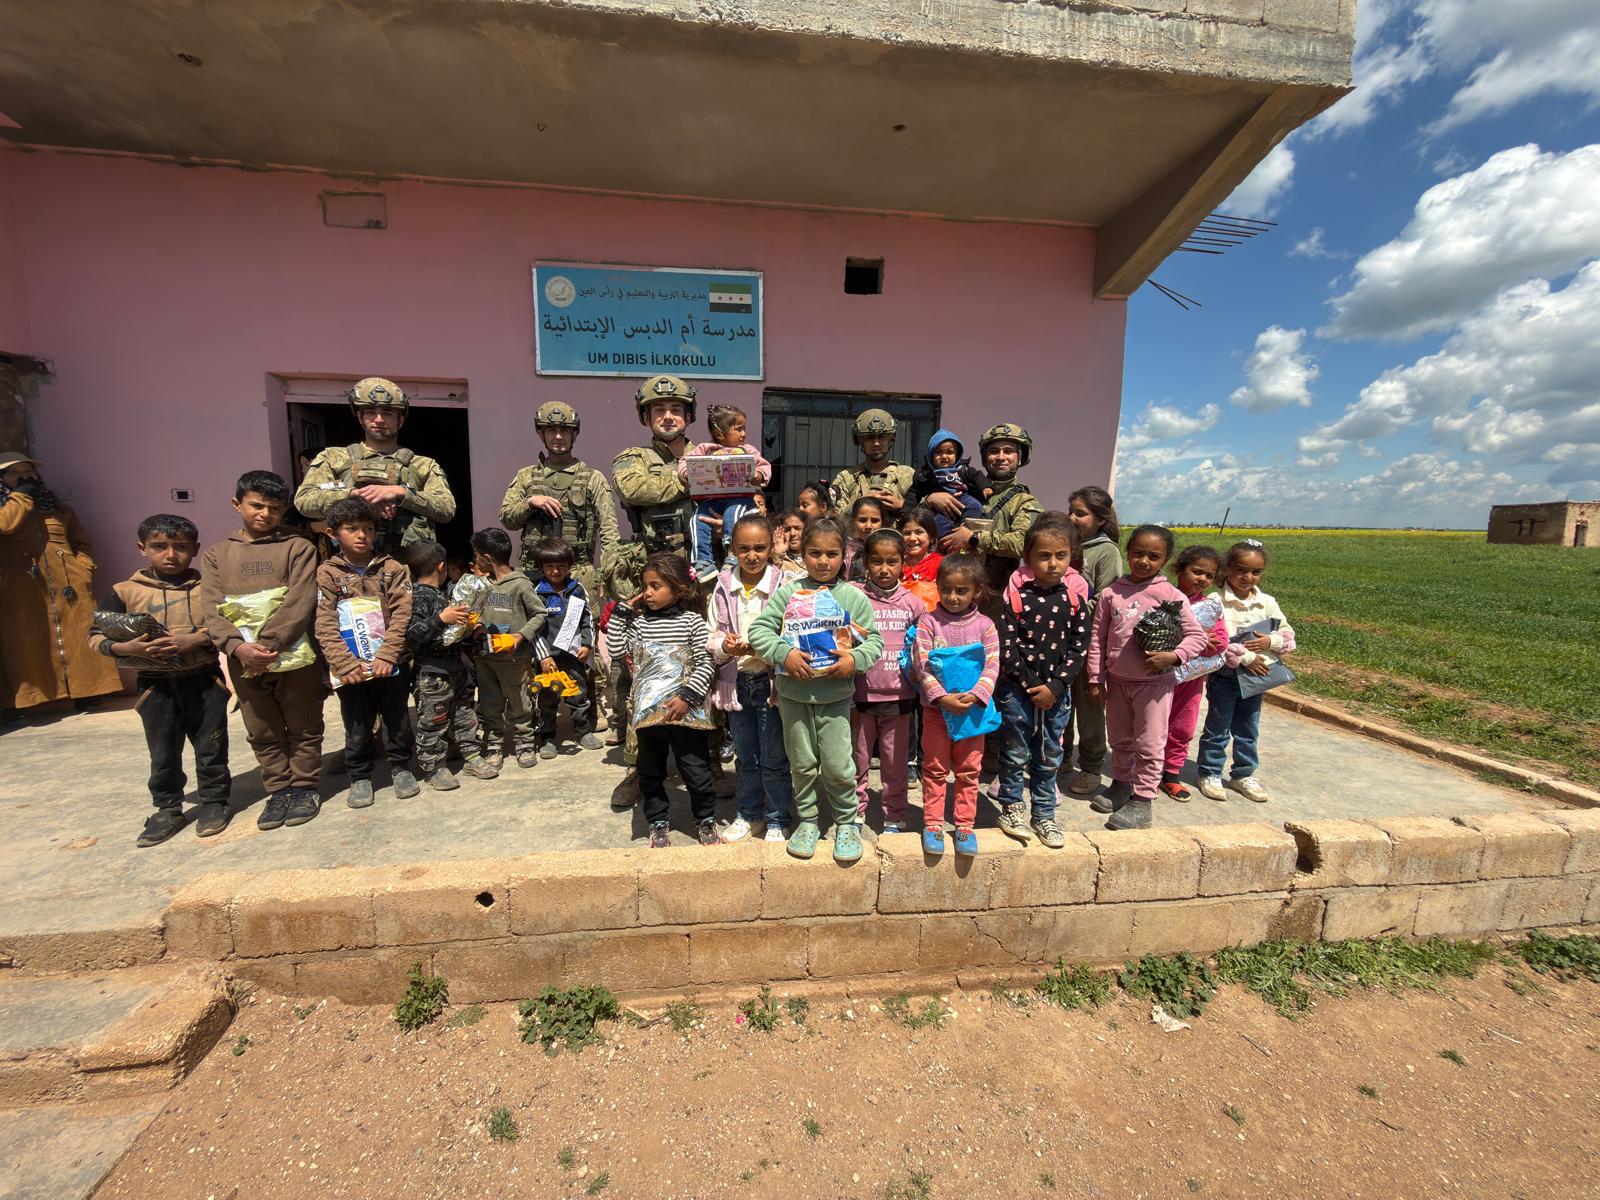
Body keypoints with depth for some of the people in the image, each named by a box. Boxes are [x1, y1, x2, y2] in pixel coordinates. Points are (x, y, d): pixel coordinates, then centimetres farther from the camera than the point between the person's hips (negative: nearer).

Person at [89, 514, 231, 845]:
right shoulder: (125, 591, 0)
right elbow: (96, 636, 2)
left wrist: (196, 638, -21)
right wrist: (124, 648, -16)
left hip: (204, 680, -1)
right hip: (155, 685, 1)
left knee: (211, 748, 8)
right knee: (163, 754, 12)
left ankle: (214, 801, 23)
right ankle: (168, 809, 27)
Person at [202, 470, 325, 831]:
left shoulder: (298, 547, 0)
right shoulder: (216, 554, 10)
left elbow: (300, 602, -10)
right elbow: (212, 609, 0)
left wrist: (267, 644, -18)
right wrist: (237, 647, -16)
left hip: (293, 655, -3)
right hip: (243, 661, 3)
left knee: (302, 728, 8)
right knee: (262, 733, 13)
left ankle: (304, 787, 22)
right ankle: (279, 790, 26)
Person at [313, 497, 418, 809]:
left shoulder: (391, 569, 0)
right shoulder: (326, 574, 0)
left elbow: (401, 614, -6)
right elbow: (325, 625, -6)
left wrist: (387, 655, -16)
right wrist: (344, 664, -15)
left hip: (389, 664, 0)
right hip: (351, 669, 0)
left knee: (398, 720, 12)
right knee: (357, 727, 11)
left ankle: (400, 767, 30)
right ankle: (359, 777, 28)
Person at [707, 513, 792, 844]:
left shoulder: (782, 584, -12)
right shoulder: (724, 587, -1)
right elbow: (713, 637, 3)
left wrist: (759, 646, -25)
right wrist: (725, 646, -17)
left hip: (771, 680, -4)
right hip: (736, 682, 4)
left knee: (774, 757, 10)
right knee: (745, 755, 20)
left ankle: (777, 819, 30)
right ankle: (748, 813, 39)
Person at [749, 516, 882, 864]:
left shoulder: (853, 597, -2)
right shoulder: (788, 593, -2)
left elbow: (874, 639, 0)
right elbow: (759, 629, -6)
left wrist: (855, 659, -18)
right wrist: (784, 654, -20)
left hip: (835, 695, -1)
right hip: (793, 694, 1)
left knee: (838, 765, 5)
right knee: (803, 763, 15)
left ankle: (847, 822, 28)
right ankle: (807, 820, 34)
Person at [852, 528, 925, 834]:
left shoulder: (913, 603, 1)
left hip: (899, 696, 1)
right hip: (861, 695, -1)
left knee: (896, 763, 14)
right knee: (858, 761, 13)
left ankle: (894, 819, 30)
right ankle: (855, 816, 30)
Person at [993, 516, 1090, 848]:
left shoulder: (1076, 593, -3)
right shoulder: (1016, 592, -10)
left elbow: (1079, 646, -3)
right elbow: (1007, 645, -11)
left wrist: (1054, 686, -11)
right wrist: (1031, 684, -13)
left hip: (1057, 690, 3)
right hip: (1018, 687, -2)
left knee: (1049, 757, 15)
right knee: (1015, 753, 10)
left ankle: (1043, 815, 31)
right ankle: (1011, 807, 30)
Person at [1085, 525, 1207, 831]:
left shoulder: (1171, 596, -9)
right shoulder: (1111, 594, -3)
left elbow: (1197, 635, -6)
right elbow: (1098, 638, 2)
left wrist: (1173, 656, -23)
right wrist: (1096, 678, 1)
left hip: (1154, 682, -3)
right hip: (1117, 680, 3)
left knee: (1149, 745, 5)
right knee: (1119, 740, 19)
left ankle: (1141, 800, 17)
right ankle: (1121, 785, 38)